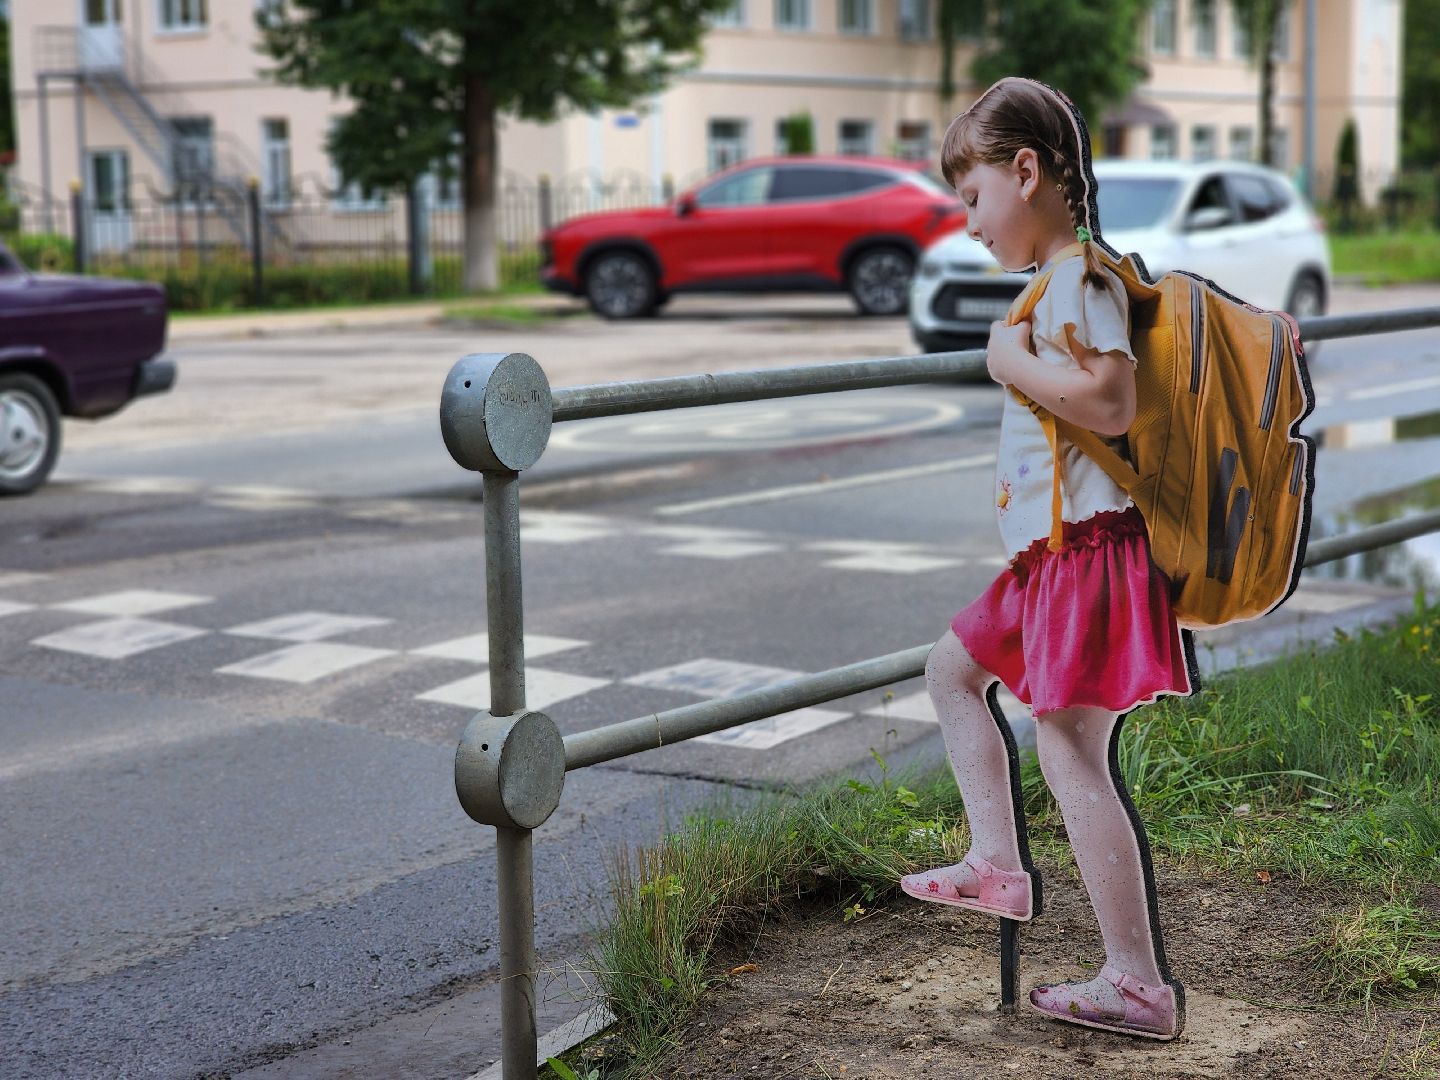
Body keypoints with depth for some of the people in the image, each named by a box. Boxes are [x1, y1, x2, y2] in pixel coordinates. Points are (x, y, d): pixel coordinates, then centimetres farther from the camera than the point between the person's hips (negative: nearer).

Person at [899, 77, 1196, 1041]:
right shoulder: (1072, 275, 15)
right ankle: (1000, 864, 20)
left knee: (1072, 753, -8)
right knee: (954, 667, 22)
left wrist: (1013, 362, -17)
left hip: (1086, 549, -11)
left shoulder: (1076, 277, -15)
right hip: (1049, 551, 11)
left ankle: (1141, 985, -3)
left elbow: (1111, 403, -27)